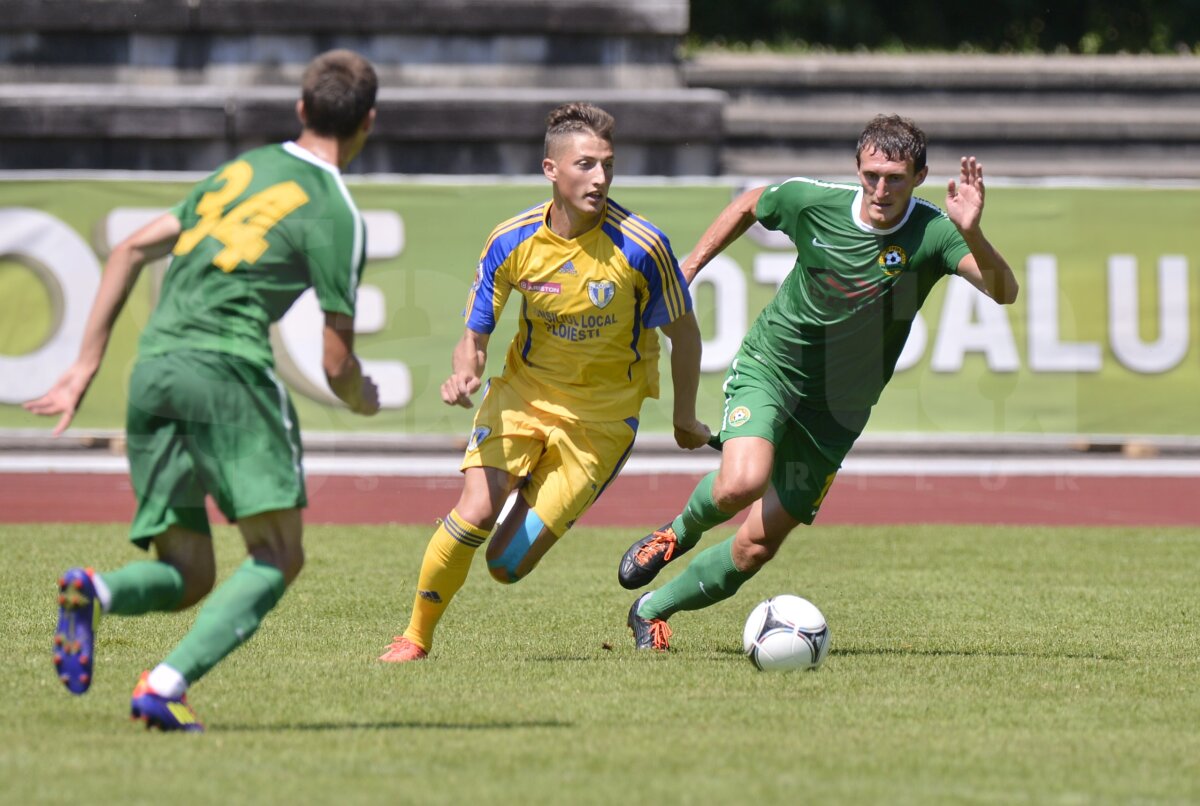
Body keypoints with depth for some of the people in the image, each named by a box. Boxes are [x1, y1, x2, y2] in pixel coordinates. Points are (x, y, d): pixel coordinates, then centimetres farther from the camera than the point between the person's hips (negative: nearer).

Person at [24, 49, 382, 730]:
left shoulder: (242, 171, 22)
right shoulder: (335, 215, 3)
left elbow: (132, 250, 21)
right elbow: (337, 365, 3)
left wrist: (86, 367, 22)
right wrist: (364, 400, 27)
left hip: (153, 367, 7)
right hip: (227, 366, -7)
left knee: (187, 576, 11)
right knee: (277, 556, -4)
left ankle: (95, 590, -21)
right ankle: (168, 685, -24)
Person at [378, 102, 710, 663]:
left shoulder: (640, 246, -19)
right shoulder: (512, 242, -12)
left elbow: (683, 331, -2)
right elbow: (476, 334, -3)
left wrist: (685, 418, 7)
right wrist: (464, 374, -26)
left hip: (602, 416, -2)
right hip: (524, 392, 2)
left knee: (506, 565, -6)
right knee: (475, 511, -22)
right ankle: (416, 637, 1)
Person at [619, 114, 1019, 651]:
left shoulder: (931, 234, -17)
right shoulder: (813, 202, -13)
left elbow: (1003, 292, -31)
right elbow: (748, 206, 10)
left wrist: (973, 235, -49)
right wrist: (688, 268, 10)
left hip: (833, 412, 1)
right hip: (767, 370, -1)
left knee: (759, 545, 2)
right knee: (741, 484, -30)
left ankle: (653, 609, 25)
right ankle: (681, 531, 5)